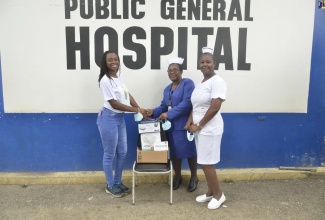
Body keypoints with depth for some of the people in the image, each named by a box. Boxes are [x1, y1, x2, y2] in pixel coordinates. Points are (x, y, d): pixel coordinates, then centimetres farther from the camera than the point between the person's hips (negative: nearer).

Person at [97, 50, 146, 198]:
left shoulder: (118, 77, 7)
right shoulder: (105, 80, -17)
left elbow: (128, 95, 10)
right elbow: (114, 103, -19)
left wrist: (140, 110, 1)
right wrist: (136, 110, -15)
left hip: (120, 118, 8)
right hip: (109, 118, -8)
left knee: (122, 152, 15)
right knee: (110, 154, 5)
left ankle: (118, 182, 32)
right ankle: (110, 186, 22)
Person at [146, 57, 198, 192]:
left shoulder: (188, 83, -9)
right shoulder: (167, 89, 16)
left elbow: (187, 103, -20)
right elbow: (164, 106, 13)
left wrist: (169, 114, -22)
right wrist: (154, 112, -6)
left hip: (185, 125, -7)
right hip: (172, 126, 7)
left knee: (189, 151, 5)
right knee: (174, 152, 13)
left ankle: (194, 178, 23)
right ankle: (177, 177, 30)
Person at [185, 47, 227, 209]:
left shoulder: (217, 81, -14)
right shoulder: (200, 83, 12)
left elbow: (214, 108, -21)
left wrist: (199, 125, -16)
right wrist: (190, 121, 1)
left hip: (209, 129, -8)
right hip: (199, 128, 8)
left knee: (206, 163, -2)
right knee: (204, 163, 14)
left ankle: (219, 194, 16)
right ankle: (211, 192, 28)